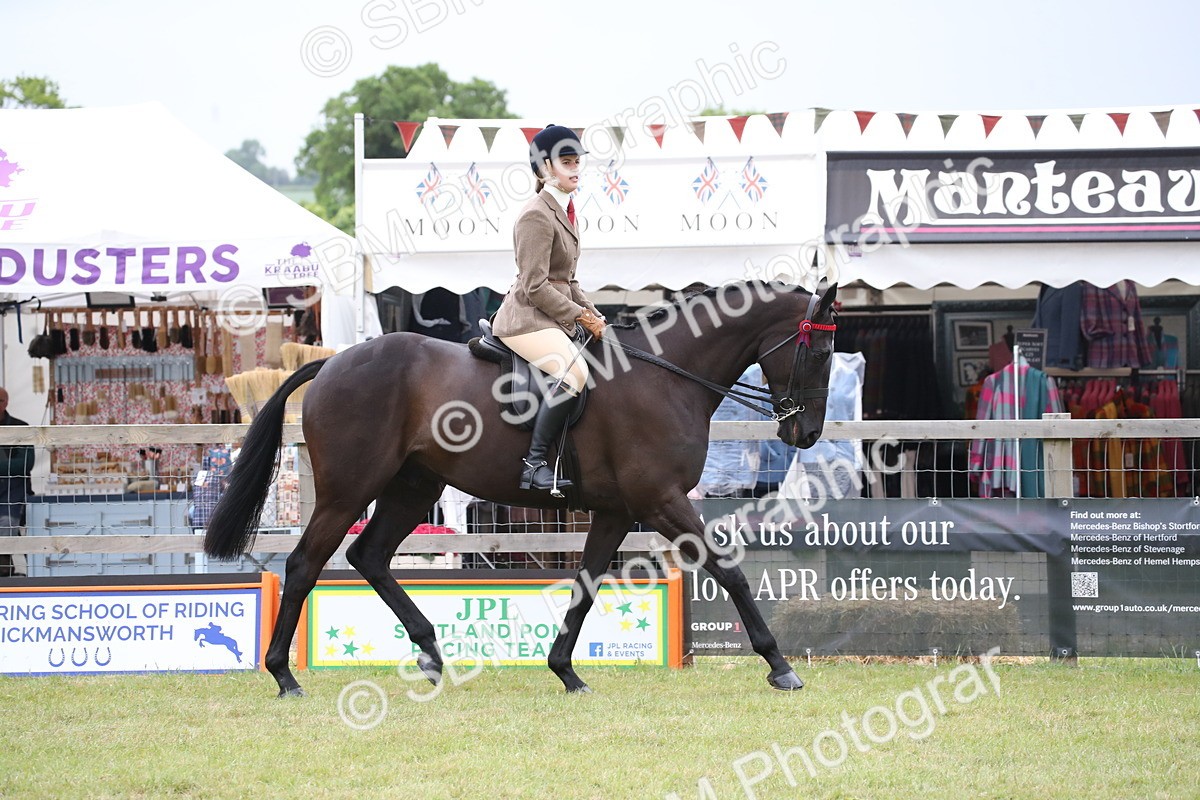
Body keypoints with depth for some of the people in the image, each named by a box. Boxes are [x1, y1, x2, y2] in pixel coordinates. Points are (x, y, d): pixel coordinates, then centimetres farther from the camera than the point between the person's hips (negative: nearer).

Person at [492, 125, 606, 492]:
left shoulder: (564, 211, 18)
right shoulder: (536, 215, -13)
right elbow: (535, 286, -18)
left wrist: (592, 315, 9)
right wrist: (580, 316, -14)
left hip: (552, 319, 11)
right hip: (526, 319, -11)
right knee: (574, 371, -32)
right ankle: (534, 464, -33)